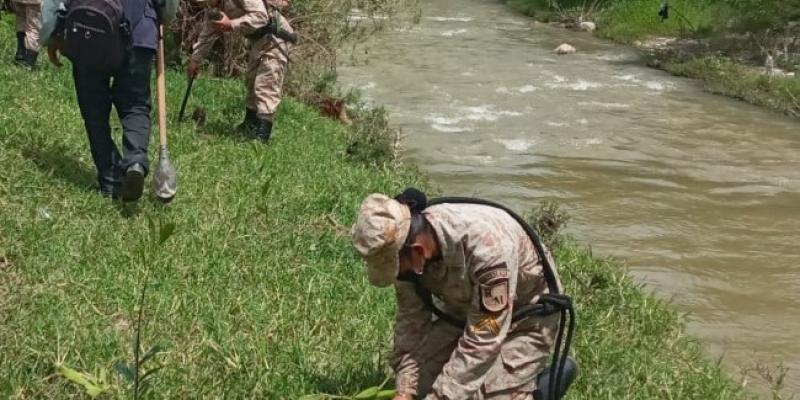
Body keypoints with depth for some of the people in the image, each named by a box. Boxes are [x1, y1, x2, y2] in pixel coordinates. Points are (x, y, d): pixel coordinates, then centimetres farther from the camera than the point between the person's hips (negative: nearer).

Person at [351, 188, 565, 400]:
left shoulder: (487, 244, -41)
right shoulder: (406, 240, -22)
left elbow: (482, 340, -37)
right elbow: (411, 319, -11)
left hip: (525, 316, -5)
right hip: (463, 307, 5)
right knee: (417, 378, -7)